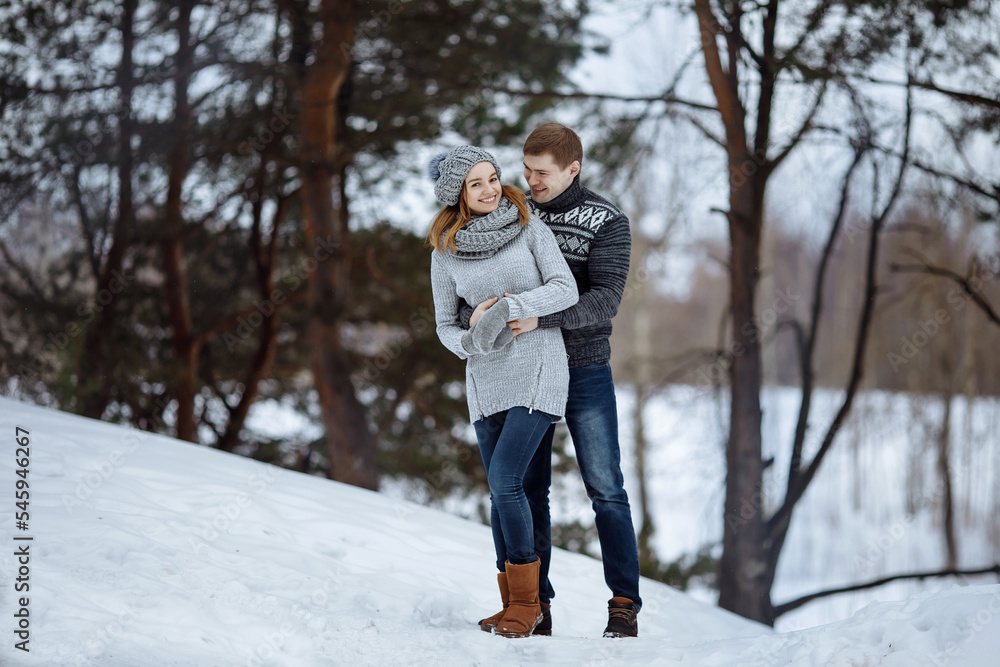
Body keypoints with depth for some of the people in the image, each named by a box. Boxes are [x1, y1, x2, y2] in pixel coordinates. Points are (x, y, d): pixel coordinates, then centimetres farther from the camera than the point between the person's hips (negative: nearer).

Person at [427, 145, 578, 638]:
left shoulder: (529, 224, -4)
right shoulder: (445, 251, 2)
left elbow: (566, 289, -10)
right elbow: (445, 325, 7)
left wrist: (509, 308, -23)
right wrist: (472, 341, -15)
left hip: (540, 369, -3)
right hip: (486, 379, 3)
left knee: (504, 481, -15)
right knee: (502, 491, 7)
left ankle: (525, 600, -3)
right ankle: (516, 604, 18)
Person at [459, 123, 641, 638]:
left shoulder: (606, 223, -6)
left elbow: (604, 300, -18)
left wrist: (541, 319, -33)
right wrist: (475, 310, -22)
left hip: (585, 370, -3)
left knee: (606, 490, -3)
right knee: (528, 489, 5)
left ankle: (624, 604, 3)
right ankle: (535, 603, 12)